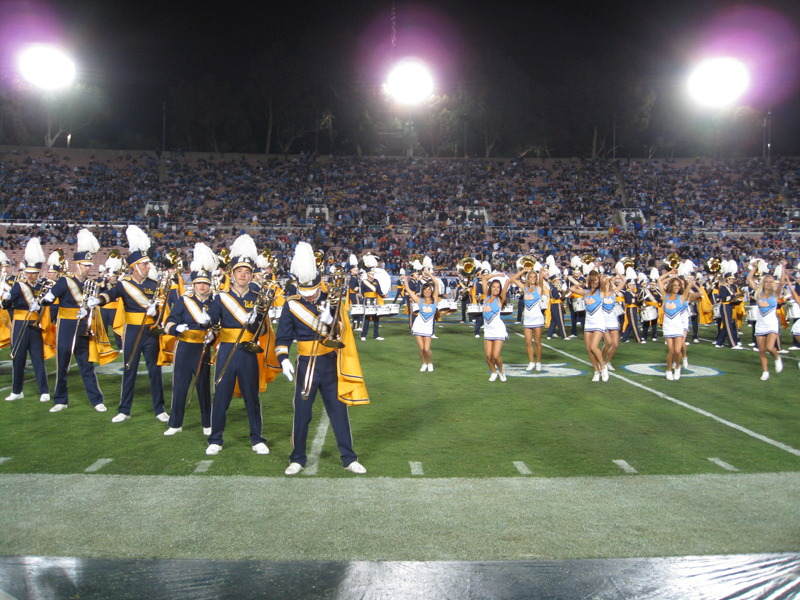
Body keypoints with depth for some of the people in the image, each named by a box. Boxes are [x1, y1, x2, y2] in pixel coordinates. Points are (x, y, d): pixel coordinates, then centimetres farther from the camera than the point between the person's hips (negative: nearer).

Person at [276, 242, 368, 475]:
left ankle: (349, 458, 17)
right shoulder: (292, 305, -4)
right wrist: (283, 359, -22)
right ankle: (298, 458, 22)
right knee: (301, 414, 5)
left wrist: (329, 321, -24)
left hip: (330, 365, 1)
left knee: (339, 412, 6)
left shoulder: (330, 300, -1)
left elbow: (340, 332, -4)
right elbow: (282, 338, -5)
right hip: (305, 366, -1)